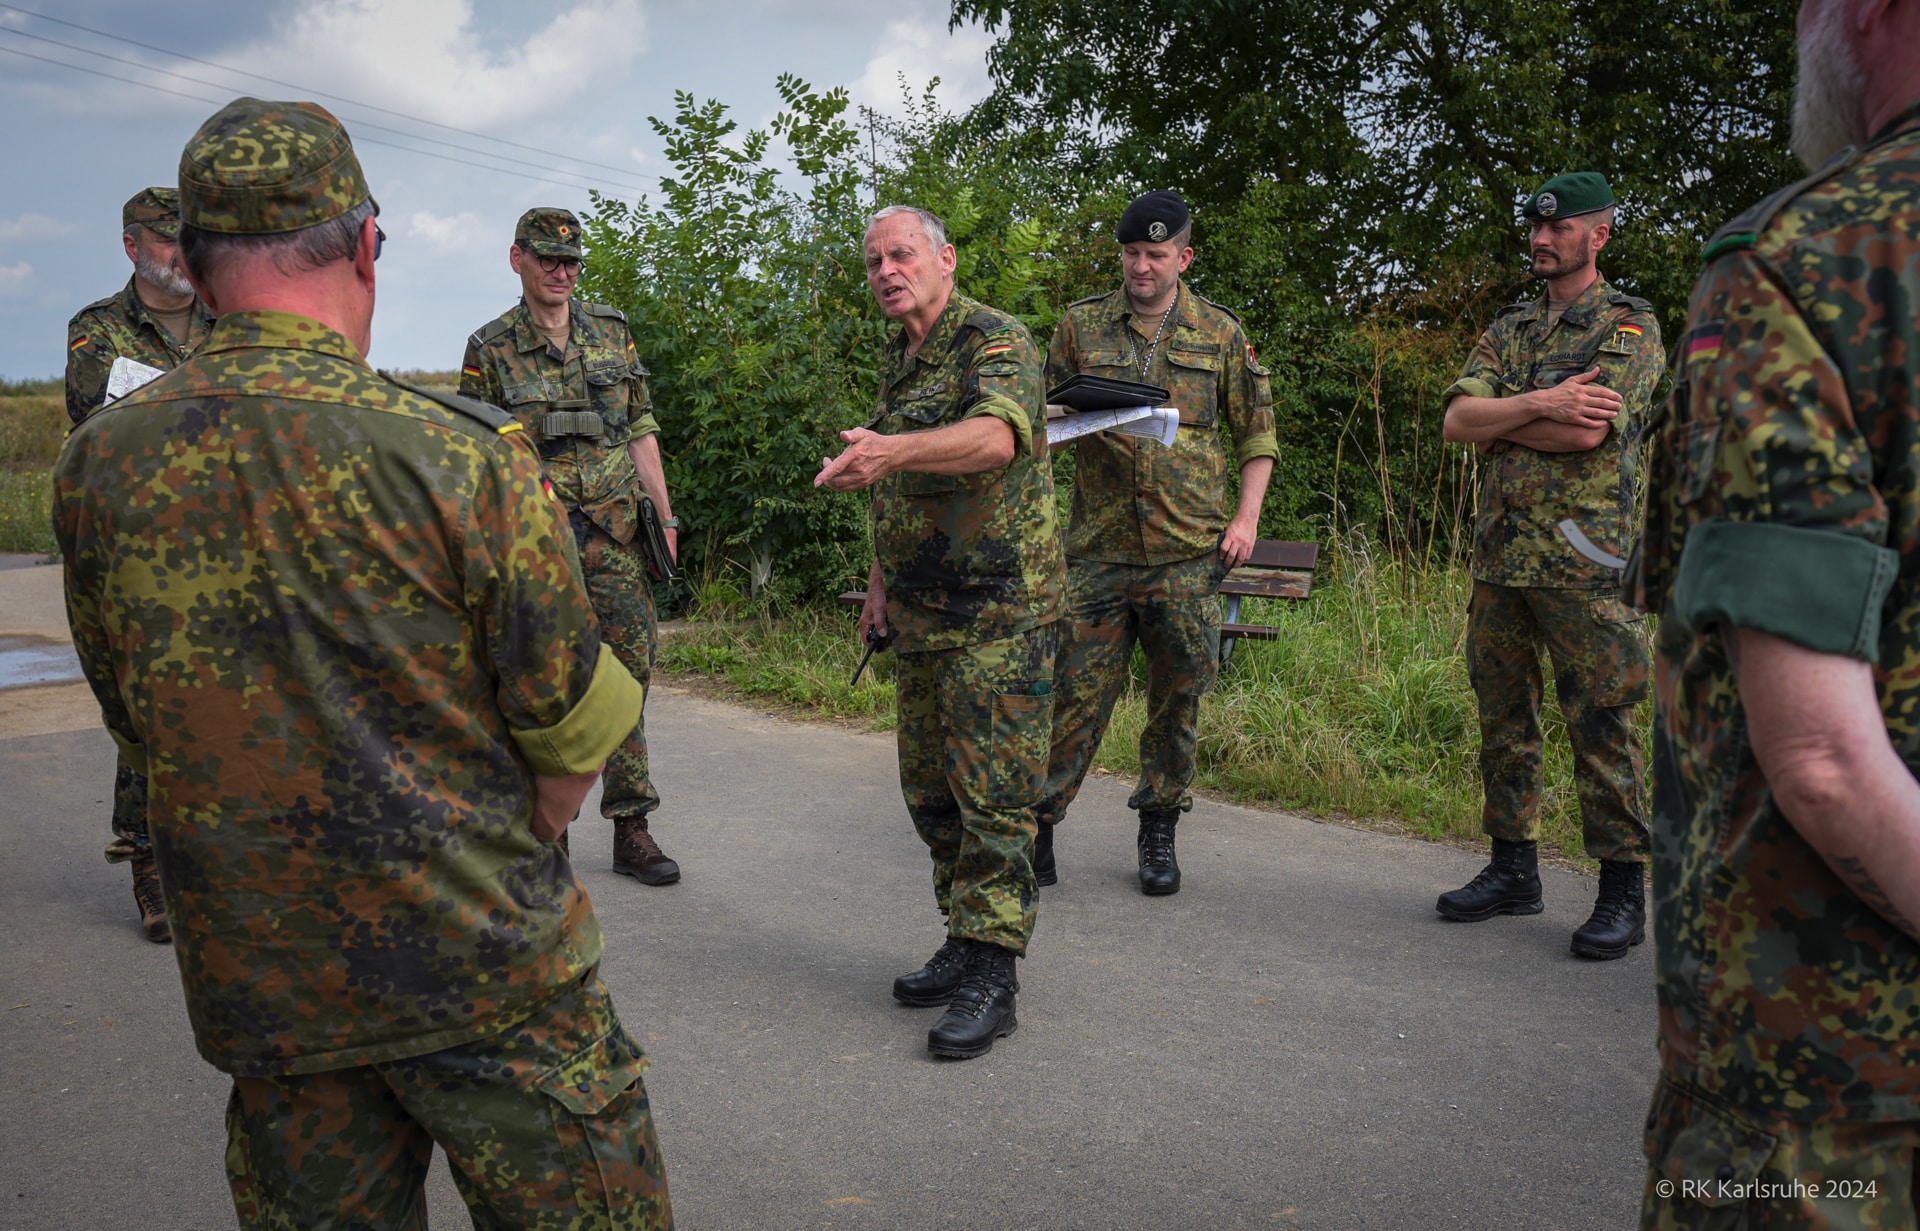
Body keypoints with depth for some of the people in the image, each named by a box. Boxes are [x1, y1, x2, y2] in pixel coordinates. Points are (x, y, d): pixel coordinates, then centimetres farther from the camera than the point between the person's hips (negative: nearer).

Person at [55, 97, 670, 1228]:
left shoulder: (97, 468, -3)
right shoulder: (465, 455, -18)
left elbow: (142, 734, 8)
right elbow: (569, 735, -11)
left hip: (260, 985, 4)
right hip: (482, 968, -4)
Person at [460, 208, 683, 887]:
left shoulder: (612, 330, 9)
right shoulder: (489, 348, 1)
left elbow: (640, 430, 11)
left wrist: (664, 513, 6)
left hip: (616, 530, 3)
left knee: (627, 671, 2)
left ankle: (631, 828, 11)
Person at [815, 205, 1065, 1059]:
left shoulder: (995, 341, -12)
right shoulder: (897, 362, 16)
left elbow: (997, 435, -34)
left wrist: (892, 448, -49)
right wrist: (879, 583, 19)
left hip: (999, 612, -8)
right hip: (921, 615, 9)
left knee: (993, 795, -6)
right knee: (931, 788, 13)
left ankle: (992, 975, 3)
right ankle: (964, 942, 26)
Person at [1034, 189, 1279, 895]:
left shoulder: (1220, 333, 7)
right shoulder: (1081, 326, 7)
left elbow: (1256, 431, 12)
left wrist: (1246, 516, 1)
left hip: (1190, 553, 1)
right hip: (1099, 547, 0)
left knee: (1177, 697, 7)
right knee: (1078, 692, 0)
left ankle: (1158, 830, 22)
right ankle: (1036, 826, 13)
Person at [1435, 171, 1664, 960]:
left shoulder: (1632, 326, 0)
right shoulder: (1508, 329, 17)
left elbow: (1587, 432, -16)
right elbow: (1456, 421, 2)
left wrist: (1496, 421, -3)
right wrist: (1540, 404, -12)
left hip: (1582, 560, -6)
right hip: (1499, 555, 6)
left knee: (1600, 725, -3)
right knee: (1503, 717, 10)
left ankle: (1623, 891, 7)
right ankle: (1513, 868, 22)